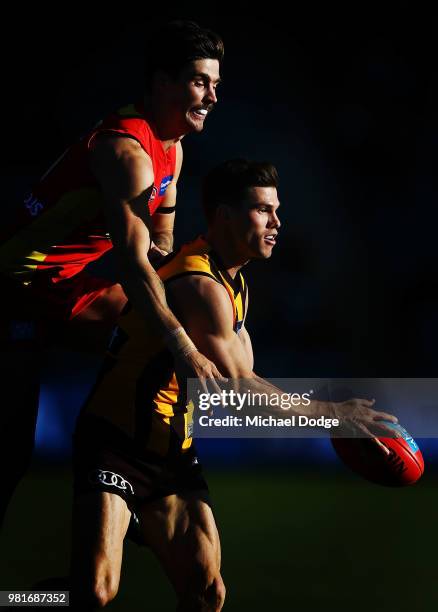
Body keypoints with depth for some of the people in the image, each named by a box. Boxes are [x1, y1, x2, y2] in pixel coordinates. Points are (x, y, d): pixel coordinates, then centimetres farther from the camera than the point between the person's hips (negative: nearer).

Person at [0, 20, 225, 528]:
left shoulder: (172, 149, 6)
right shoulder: (127, 149, -25)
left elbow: (159, 246, 16)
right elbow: (133, 264, -38)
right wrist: (182, 348, -48)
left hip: (78, 289, 10)